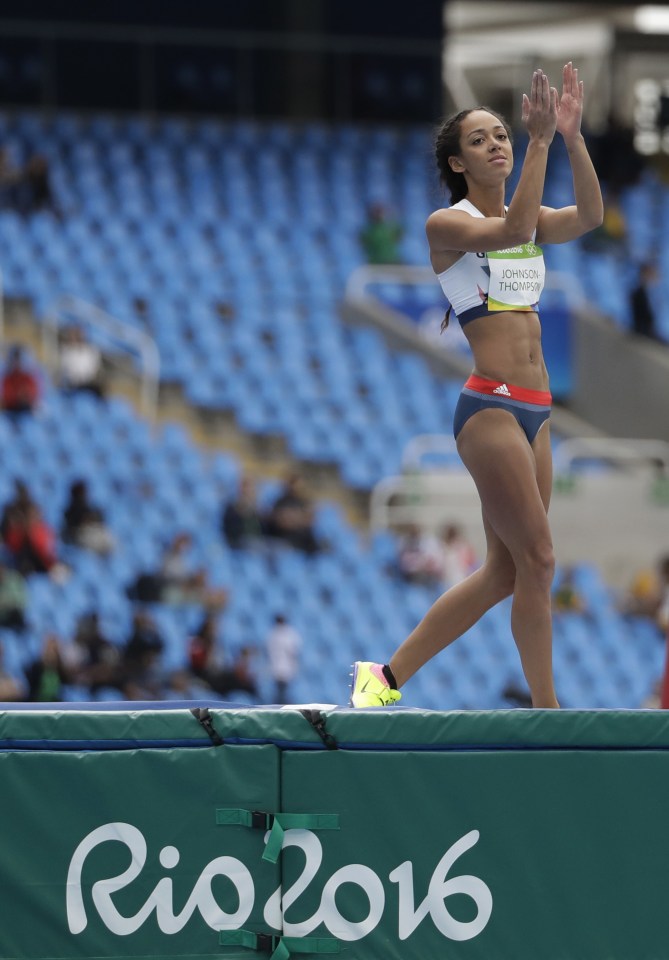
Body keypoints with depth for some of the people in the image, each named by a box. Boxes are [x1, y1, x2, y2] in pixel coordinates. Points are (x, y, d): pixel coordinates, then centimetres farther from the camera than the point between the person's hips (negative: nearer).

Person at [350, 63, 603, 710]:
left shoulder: (532, 219, 16)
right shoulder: (446, 225, -4)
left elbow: (588, 217, -4)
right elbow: (510, 232, -24)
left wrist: (572, 136, -16)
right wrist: (541, 142, -26)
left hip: (533, 413, 8)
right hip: (489, 408, -8)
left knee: (504, 572, 8)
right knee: (536, 561, -11)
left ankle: (387, 676, 16)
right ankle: (547, 711, -5)